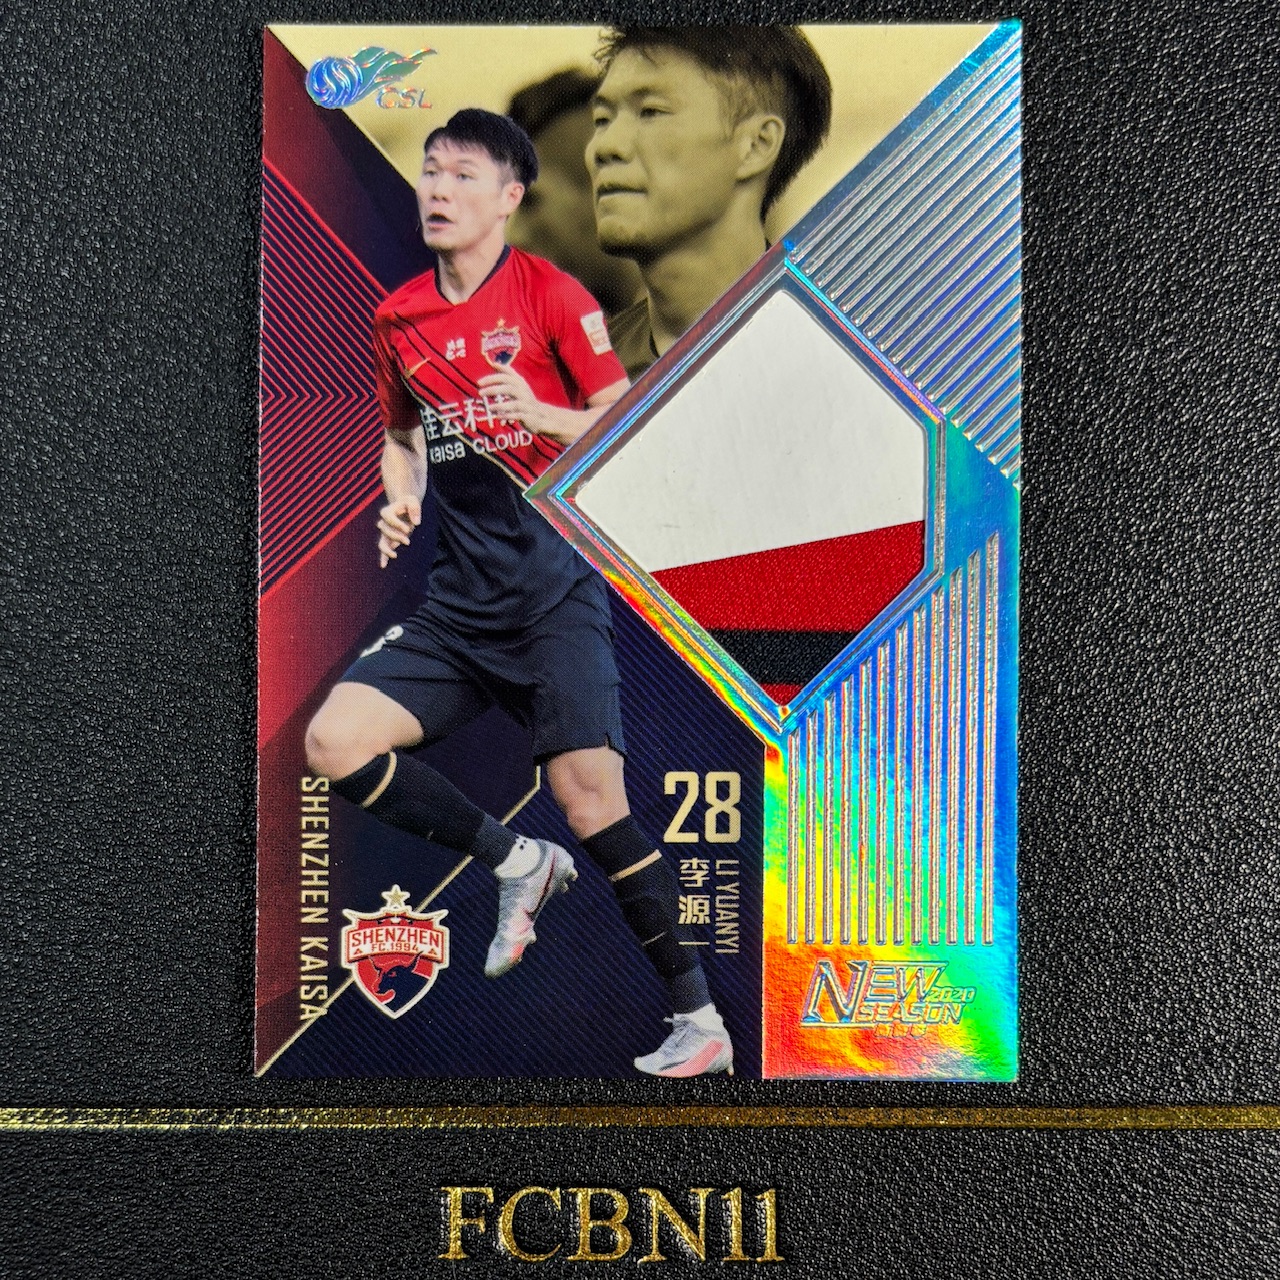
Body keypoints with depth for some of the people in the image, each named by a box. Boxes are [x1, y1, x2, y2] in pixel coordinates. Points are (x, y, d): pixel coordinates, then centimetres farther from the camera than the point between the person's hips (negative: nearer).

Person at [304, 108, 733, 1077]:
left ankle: (701, 1023, 7)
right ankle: (518, 863, 9)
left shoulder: (553, 294, -1)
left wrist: (541, 414, -20)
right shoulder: (398, 317, 13)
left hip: (556, 590, -5)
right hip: (460, 604, 6)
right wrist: (400, 499, 5)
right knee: (333, 740, -9)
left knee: (589, 798, -12)